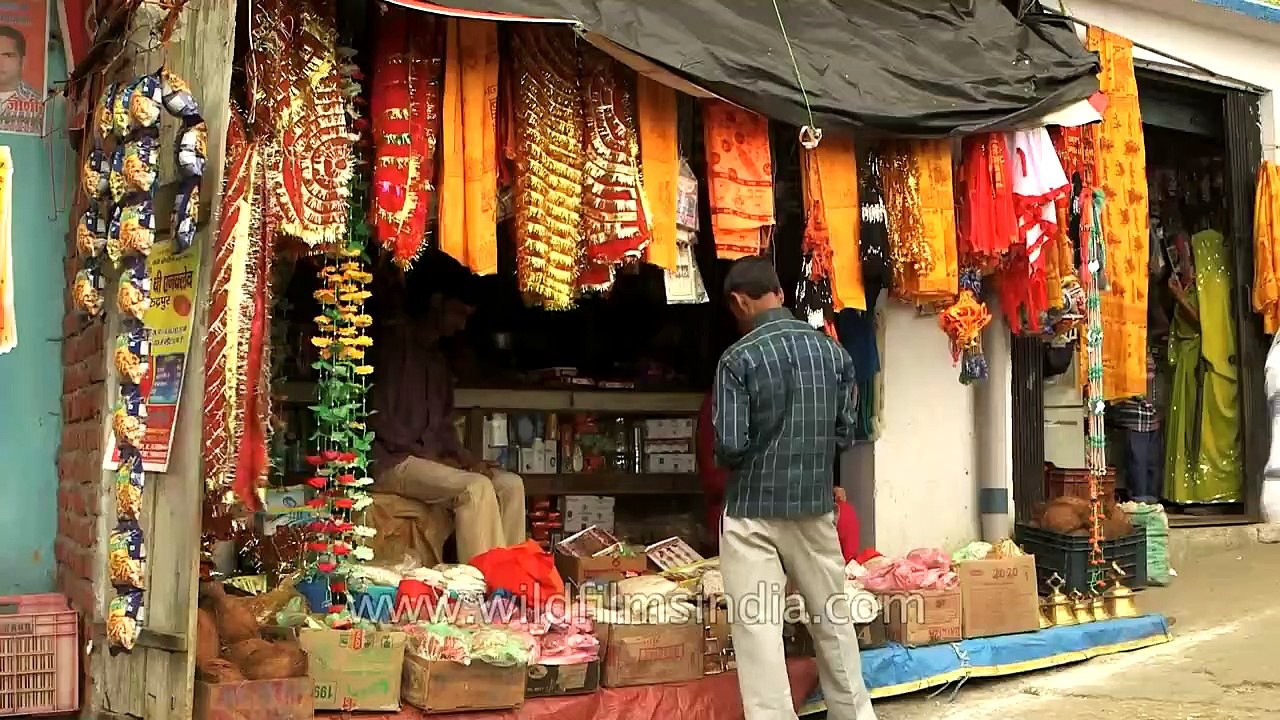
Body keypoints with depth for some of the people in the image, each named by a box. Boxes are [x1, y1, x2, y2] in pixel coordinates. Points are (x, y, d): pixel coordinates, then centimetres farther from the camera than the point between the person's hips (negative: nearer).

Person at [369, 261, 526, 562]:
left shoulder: (438, 360, 20)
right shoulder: (394, 342, -7)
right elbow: (378, 419, -14)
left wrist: (465, 457, 0)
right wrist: (428, 455, -15)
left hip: (432, 459, 9)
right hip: (391, 461, -9)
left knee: (511, 484, -6)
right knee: (476, 487, -28)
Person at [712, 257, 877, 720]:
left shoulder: (739, 358, -13)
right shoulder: (833, 352, 1)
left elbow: (729, 445, -16)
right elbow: (845, 435, 5)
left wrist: (731, 461, 6)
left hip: (753, 511, -4)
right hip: (815, 507, 5)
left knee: (757, 629, 2)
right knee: (833, 619, 17)